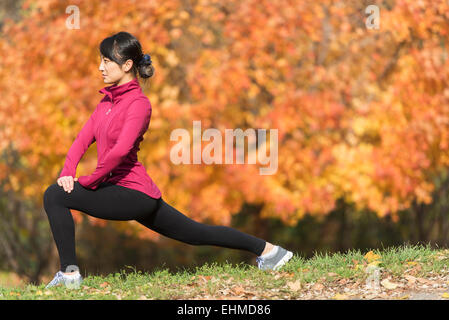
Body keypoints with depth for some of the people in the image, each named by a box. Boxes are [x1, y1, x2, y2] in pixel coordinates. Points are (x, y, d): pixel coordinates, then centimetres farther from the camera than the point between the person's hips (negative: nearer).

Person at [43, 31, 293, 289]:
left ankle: (70, 272, -12)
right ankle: (265, 248, 24)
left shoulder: (138, 103, -12)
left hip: (133, 192, -9)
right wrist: (68, 171, -6)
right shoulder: (109, 100, 14)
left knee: (55, 197, -15)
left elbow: (120, 150, -24)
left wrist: (89, 180, -17)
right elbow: (83, 139, 10)